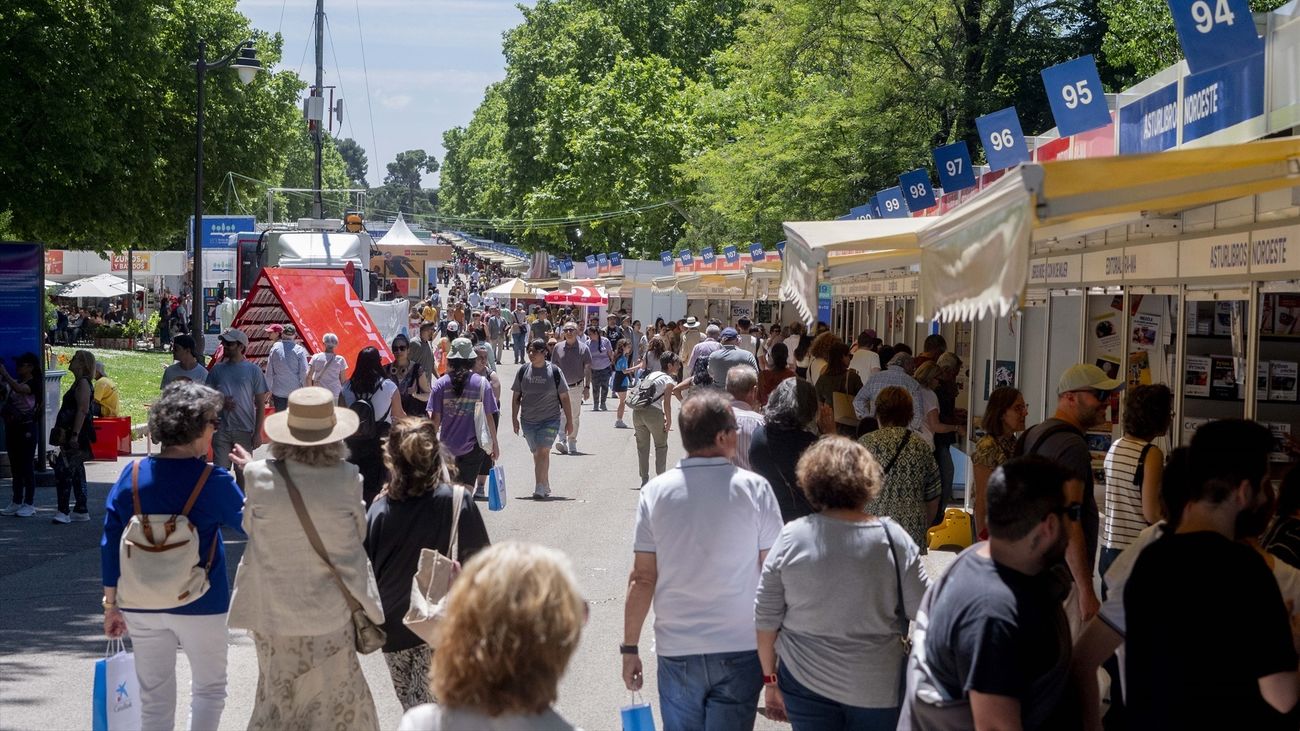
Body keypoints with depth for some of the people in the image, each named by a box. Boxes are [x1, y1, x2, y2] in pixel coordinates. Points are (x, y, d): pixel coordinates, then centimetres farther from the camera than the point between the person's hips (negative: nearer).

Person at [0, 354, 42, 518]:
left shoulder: (34, 383, -9)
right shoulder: (14, 382, 14)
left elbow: (19, 389, -27)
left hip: (27, 428, -7)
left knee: (27, 467, -4)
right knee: (15, 467, 11)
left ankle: (29, 504, 1)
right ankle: (17, 502, 17)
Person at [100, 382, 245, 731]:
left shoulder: (132, 476, -5)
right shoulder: (213, 481, -16)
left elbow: (110, 543, -2)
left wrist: (111, 603, 7)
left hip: (141, 605, 4)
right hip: (199, 606, -3)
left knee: (154, 696, 14)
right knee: (209, 688, 17)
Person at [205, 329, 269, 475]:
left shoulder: (253, 371, -1)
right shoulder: (217, 369, 6)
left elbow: (260, 404, 0)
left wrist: (257, 432, -6)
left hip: (245, 431, -2)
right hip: (221, 430, 2)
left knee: (243, 473, 6)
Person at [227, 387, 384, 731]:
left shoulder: (260, 477, -15)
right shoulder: (347, 479, -17)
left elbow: (250, 525, 3)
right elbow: (358, 533, -2)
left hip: (274, 615, 1)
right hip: (330, 615, -1)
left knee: (279, 700, 18)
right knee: (336, 702, 17)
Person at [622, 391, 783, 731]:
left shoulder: (655, 492, -5)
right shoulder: (755, 489, -9)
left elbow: (643, 578, -3)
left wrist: (629, 648, 6)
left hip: (677, 651, 2)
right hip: (741, 649, -1)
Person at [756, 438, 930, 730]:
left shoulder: (790, 538, -9)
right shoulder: (893, 539, -13)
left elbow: (766, 618, -2)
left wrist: (770, 679, 9)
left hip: (805, 684, 1)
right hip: (878, 688, -1)